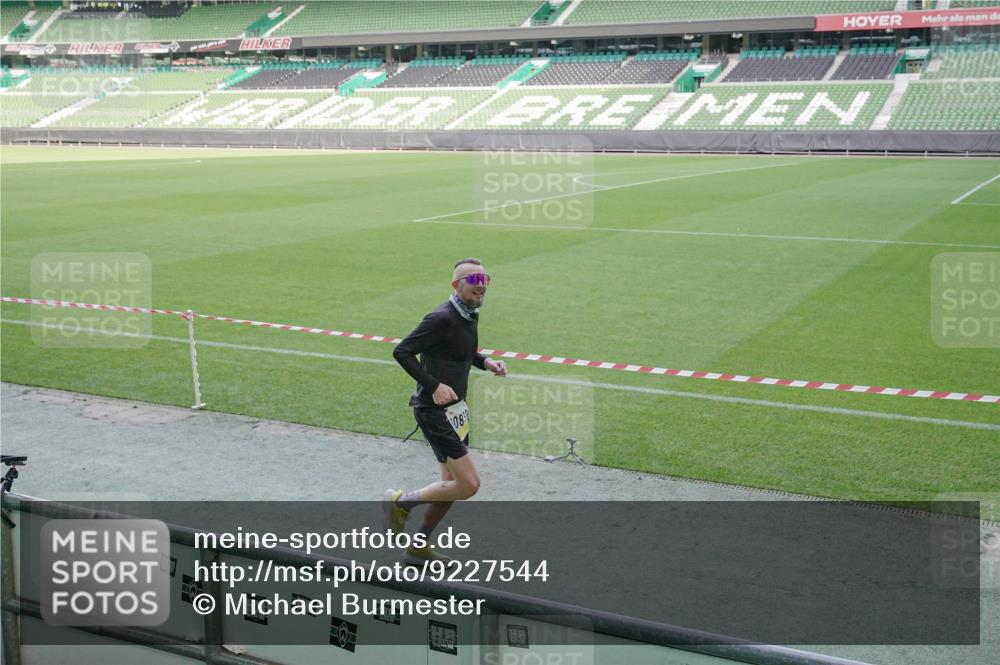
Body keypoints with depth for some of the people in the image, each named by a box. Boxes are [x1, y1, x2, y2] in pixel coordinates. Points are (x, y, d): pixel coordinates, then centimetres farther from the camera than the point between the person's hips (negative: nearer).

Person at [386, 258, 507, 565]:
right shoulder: (443, 318, -20)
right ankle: (400, 502, 8)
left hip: (455, 408, 10)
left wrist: (486, 362, 6)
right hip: (434, 410, -10)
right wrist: (435, 385, -25)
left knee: (452, 484, 16)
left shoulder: (470, 315, 9)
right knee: (468, 484, -11)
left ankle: (418, 547, 31)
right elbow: (402, 351, -21)